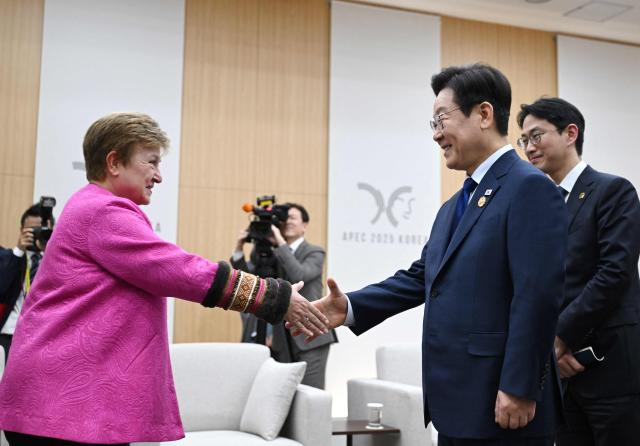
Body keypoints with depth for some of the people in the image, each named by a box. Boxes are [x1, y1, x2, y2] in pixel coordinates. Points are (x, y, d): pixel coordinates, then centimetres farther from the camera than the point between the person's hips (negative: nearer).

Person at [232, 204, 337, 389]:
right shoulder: (273, 255, 13)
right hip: (282, 339, 5)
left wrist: (281, 243, -19)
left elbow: (299, 276, -21)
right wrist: (239, 249, -3)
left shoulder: (314, 253, -1)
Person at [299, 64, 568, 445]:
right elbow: (420, 278, 13)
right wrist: (350, 307, 0)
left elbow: (538, 295, -19)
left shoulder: (530, 188, -12)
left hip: (501, 408, -8)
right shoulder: (454, 206, 17)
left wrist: (519, 389, -21)